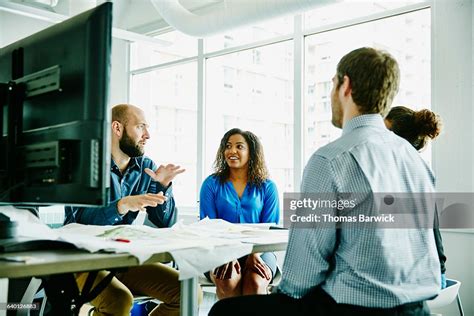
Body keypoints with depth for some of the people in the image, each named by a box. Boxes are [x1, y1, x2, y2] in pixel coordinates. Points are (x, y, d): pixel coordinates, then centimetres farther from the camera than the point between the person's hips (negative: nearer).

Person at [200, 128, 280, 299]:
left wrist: (255, 254, -16)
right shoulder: (212, 184, 8)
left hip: (258, 251, 0)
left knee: (255, 283, -32)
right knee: (228, 280, -33)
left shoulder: (267, 187, 9)